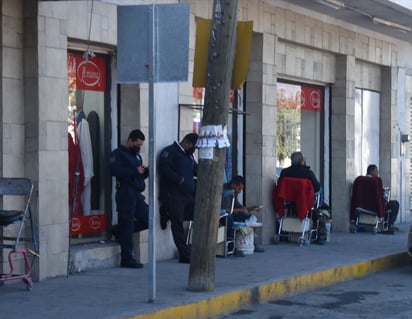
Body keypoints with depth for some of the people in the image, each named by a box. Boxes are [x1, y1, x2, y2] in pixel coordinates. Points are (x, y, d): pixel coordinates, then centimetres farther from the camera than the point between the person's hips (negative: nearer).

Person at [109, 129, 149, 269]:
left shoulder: (136, 155, 24)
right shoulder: (118, 154, -2)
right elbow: (114, 170, -19)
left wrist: (146, 171, 4)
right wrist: (135, 170, -19)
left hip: (136, 194, 8)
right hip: (125, 193, -8)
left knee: (147, 220, 4)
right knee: (127, 224, -5)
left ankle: (119, 231, 21)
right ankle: (127, 259, 0)